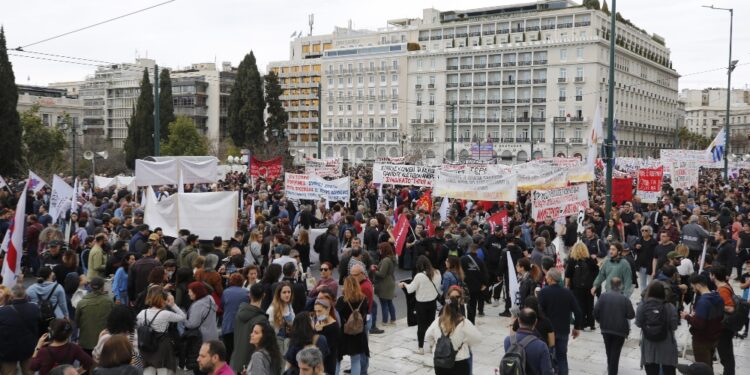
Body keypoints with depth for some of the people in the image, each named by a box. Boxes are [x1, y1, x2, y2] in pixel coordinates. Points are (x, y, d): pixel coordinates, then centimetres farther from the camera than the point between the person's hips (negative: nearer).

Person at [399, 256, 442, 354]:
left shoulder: (419, 276, -21)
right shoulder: (437, 273, -6)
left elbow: (410, 289, -14)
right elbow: (438, 286, 7)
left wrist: (404, 284, 3)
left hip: (421, 303, -4)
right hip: (432, 302, 4)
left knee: (421, 325, 7)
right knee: (431, 323, 16)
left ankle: (420, 347, 12)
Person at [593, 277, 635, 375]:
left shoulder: (603, 296, -7)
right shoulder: (625, 299, -12)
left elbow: (596, 311, -10)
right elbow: (631, 315, -12)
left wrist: (601, 321, 8)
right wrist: (623, 315, 10)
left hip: (606, 328, 3)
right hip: (620, 330, -3)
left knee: (609, 350, 22)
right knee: (615, 352, 5)